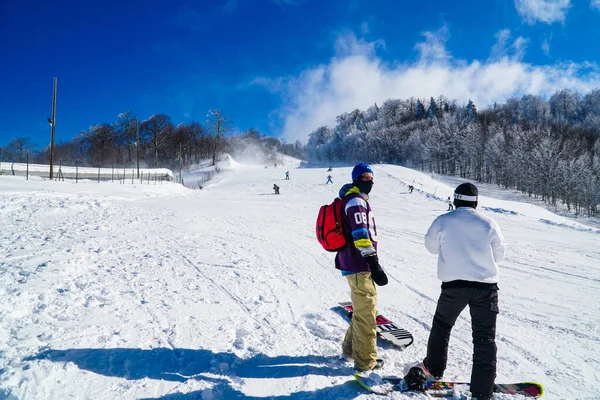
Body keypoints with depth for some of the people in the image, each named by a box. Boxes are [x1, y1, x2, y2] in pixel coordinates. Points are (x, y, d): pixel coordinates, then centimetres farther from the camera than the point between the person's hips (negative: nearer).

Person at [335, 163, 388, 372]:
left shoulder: (359, 200, 20)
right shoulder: (356, 200, -13)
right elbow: (360, 234, -23)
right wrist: (374, 265, -26)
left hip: (357, 265, 10)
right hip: (359, 266, -10)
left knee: (365, 310, 22)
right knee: (366, 313, -1)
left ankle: (350, 348, 36)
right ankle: (365, 361, 11)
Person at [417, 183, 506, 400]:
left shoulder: (443, 221, -3)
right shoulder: (489, 224, -2)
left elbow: (431, 246, 12)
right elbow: (498, 255, 8)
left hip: (454, 285, 0)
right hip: (486, 286, 0)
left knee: (442, 324, 22)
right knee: (485, 337, 7)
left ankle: (434, 368, 35)